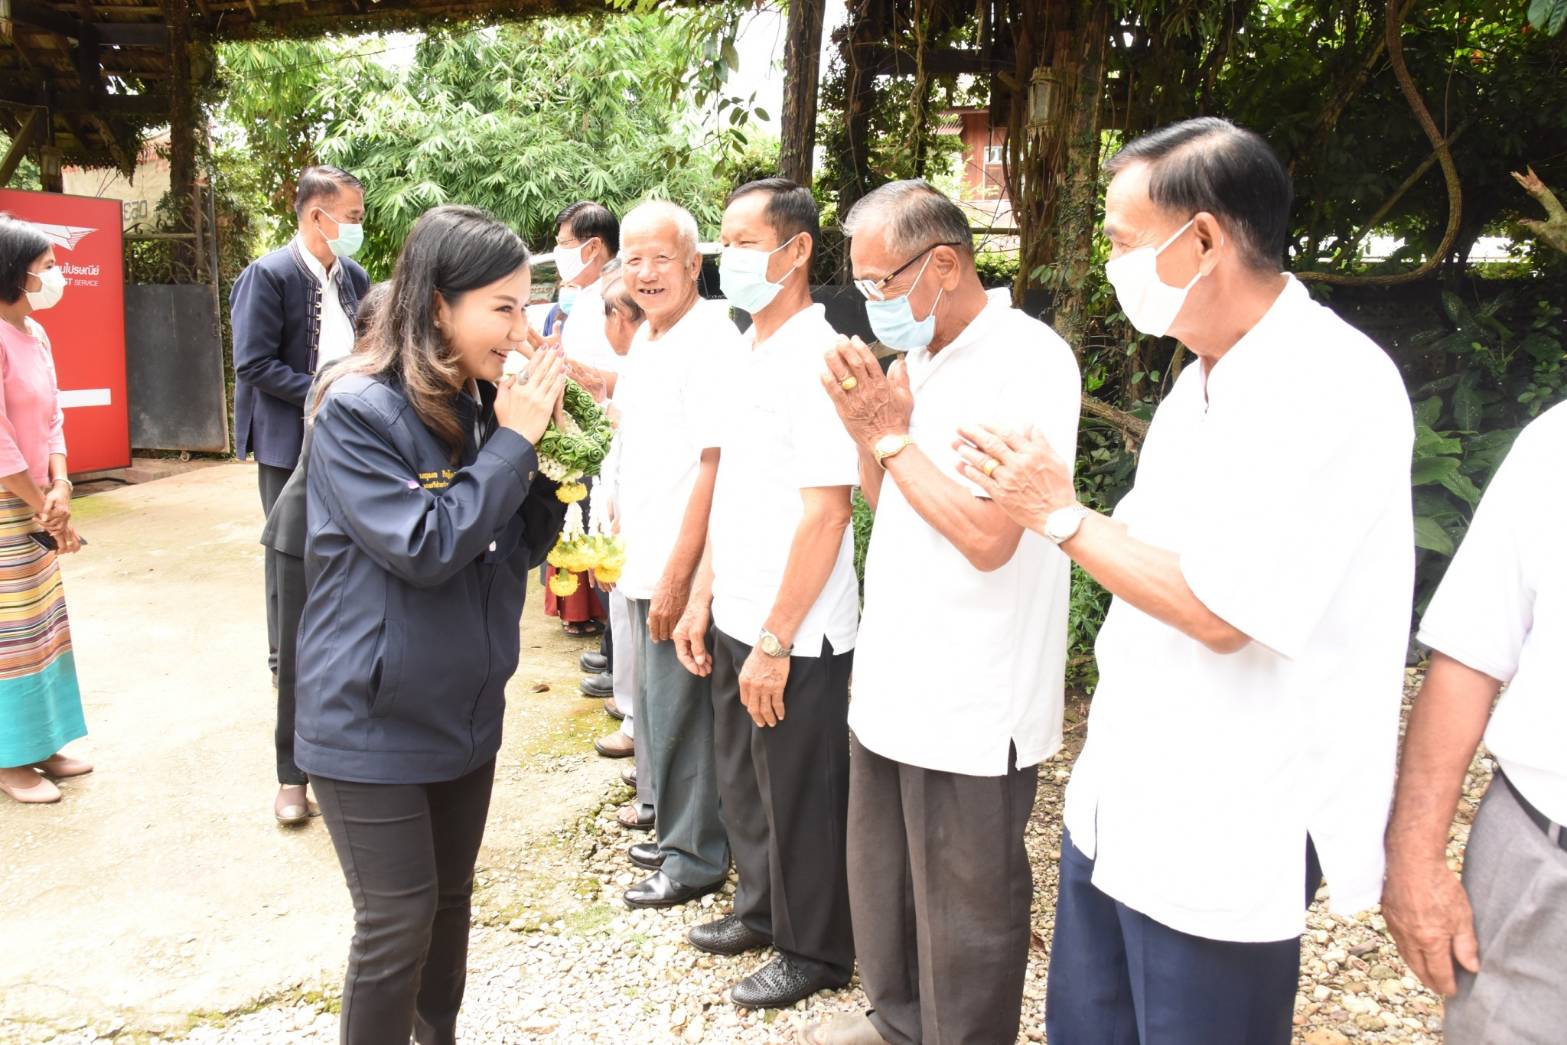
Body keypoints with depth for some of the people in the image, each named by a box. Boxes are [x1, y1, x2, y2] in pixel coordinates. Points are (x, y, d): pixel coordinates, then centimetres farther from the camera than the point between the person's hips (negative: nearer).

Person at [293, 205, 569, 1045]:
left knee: (452, 900, 19)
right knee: (399, 920, 2)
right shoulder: (357, 410, -17)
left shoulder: (482, 401, 2)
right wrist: (512, 442, -20)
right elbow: (424, 548, -24)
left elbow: (523, 544, 7)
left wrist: (547, 454, -9)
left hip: (465, 708, 7)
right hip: (372, 719, -6)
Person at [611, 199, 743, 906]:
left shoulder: (711, 343, -17)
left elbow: (715, 466, -22)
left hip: (680, 569, -9)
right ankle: (673, 829, 36)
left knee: (679, 715, 2)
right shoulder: (646, 340, 12)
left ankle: (695, 859, 18)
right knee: (655, 709, 19)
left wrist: (676, 577, -22)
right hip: (645, 562, 9)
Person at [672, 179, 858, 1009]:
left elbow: (825, 511, -22)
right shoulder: (746, 352, 9)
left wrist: (775, 641, -20)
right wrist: (703, 599, 14)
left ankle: (815, 951, 29)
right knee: (743, 784, 22)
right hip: (736, 621, 8)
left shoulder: (816, 359, -18)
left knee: (800, 799, 9)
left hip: (796, 636, -8)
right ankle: (762, 909, 43)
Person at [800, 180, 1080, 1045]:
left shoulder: (1027, 362, -17)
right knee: (880, 877, 24)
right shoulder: (919, 357, 9)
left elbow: (989, 534, -25)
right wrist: (866, 429, -2)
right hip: (893, 680, 9)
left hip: (971, 708, -9)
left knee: (964, 913, 9)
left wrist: (892, 435, -16)